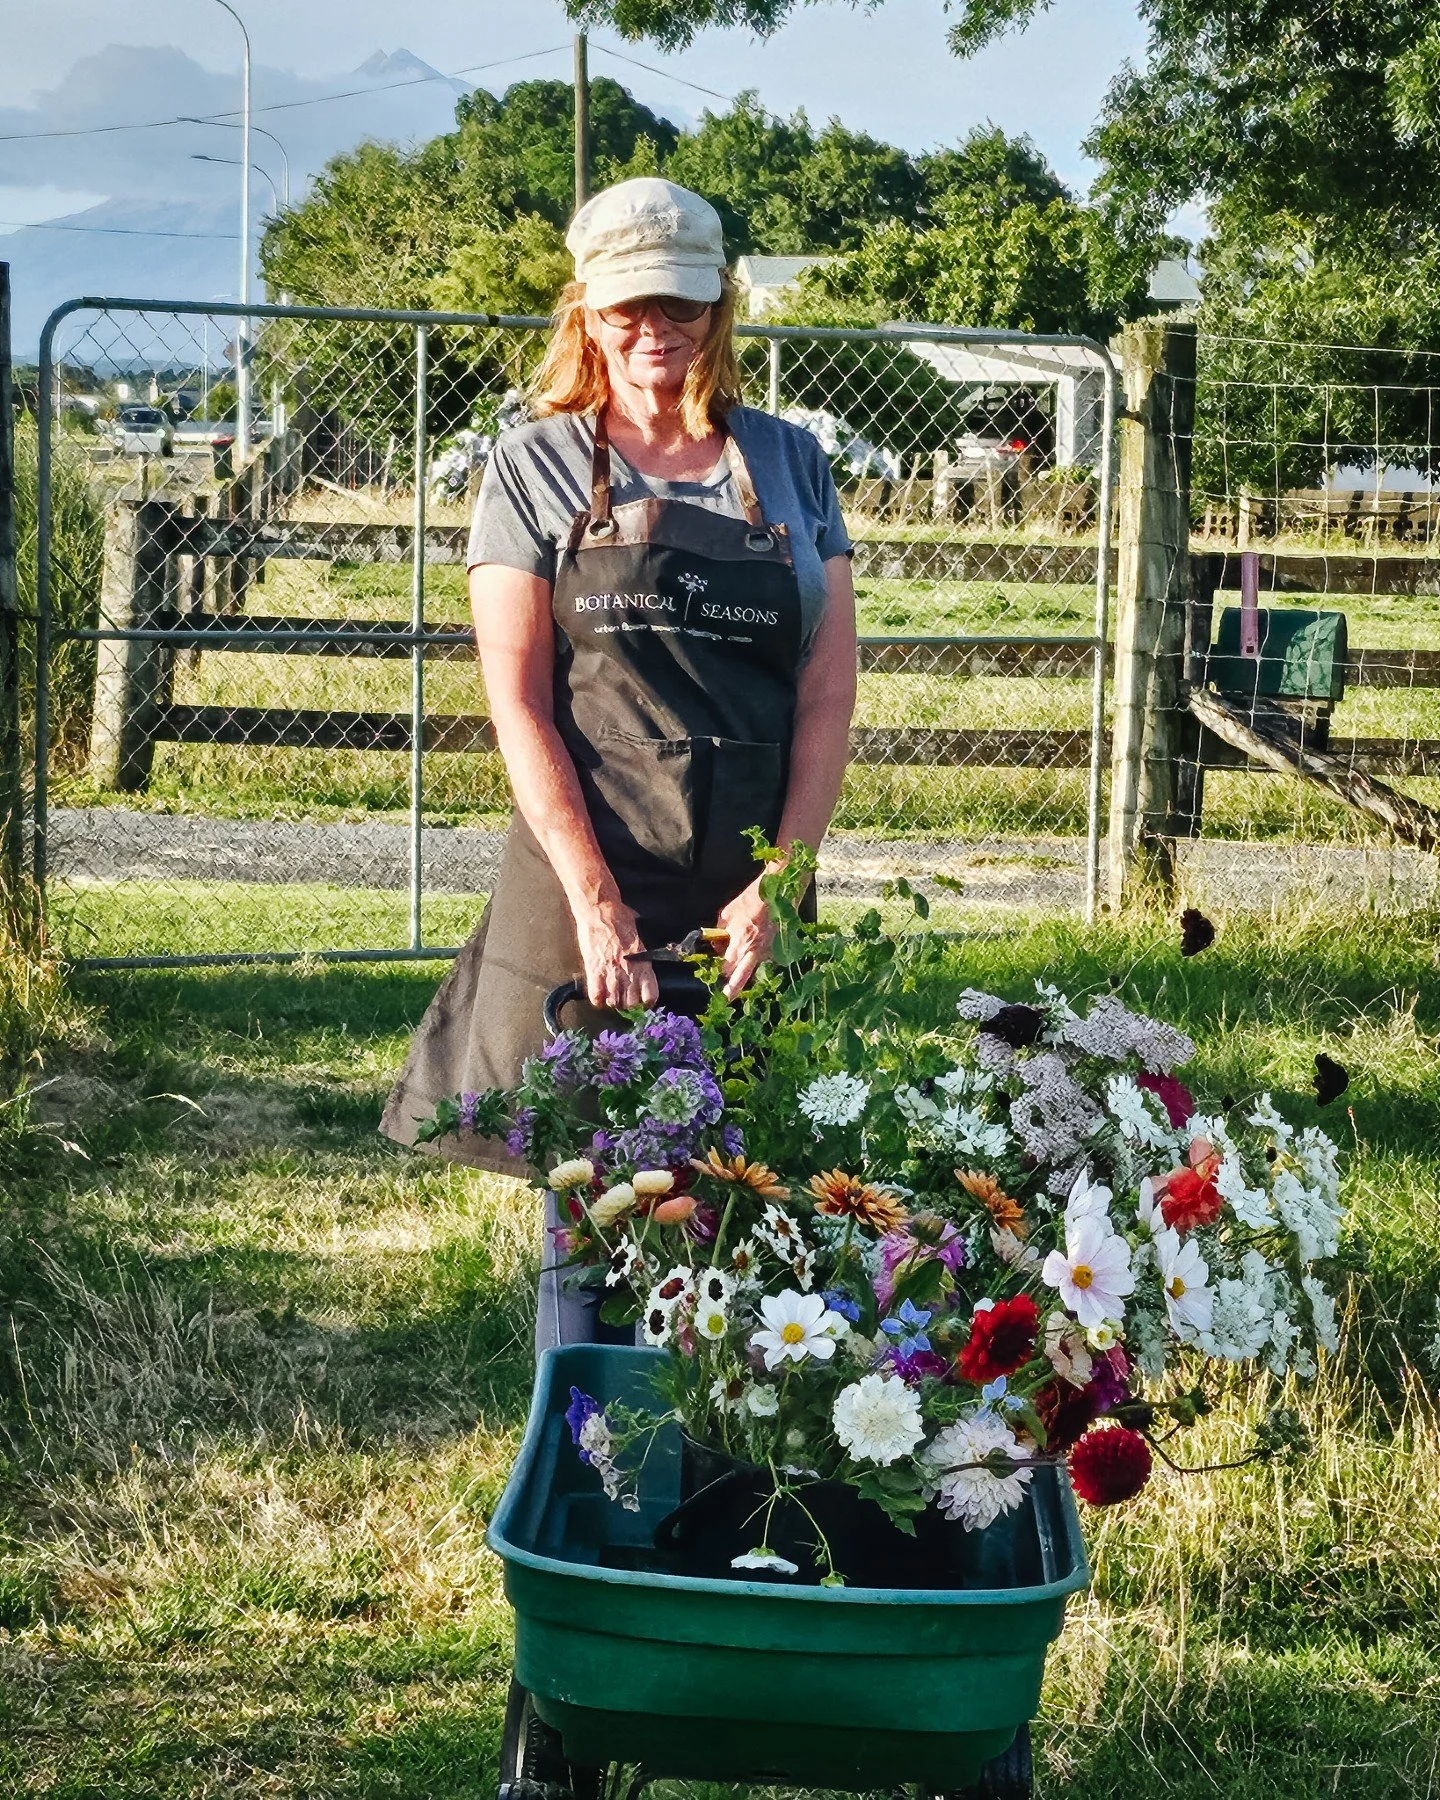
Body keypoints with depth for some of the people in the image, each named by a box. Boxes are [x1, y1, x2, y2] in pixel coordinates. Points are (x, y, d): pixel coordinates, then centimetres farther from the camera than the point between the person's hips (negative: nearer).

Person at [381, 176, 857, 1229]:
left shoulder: (791, 466, 11)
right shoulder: (537, 469, 5)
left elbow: (829, 697, 6)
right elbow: (519, 703, -2)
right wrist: (596, 900, -12)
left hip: (750, 896, 2)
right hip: (584, 880, -2)